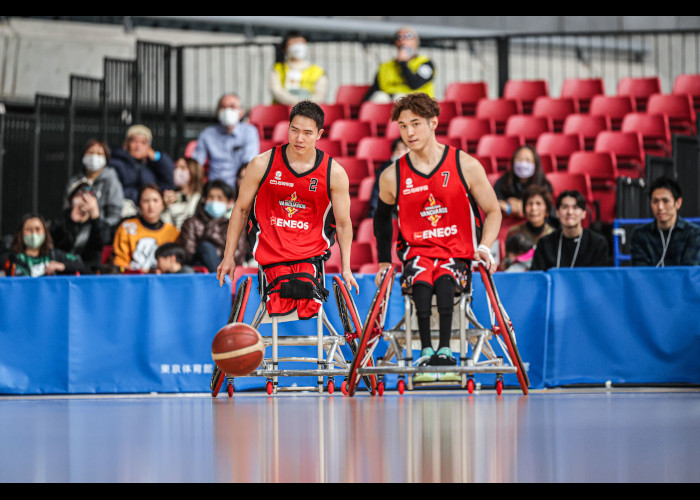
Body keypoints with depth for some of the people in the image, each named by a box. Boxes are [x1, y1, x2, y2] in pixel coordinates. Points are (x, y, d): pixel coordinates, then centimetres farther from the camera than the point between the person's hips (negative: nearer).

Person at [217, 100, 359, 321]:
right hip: (272, 251, 0)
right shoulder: (262, 164, -4)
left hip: (311, 251, 0)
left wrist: (346, 268, 4)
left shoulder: (334, 173, -2)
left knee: (307, 310, -23)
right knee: (282, 306, -24)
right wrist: (229, 256, 9)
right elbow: (241, 209, 8)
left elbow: (343, 223, 8)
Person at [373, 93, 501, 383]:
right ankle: (426, 351, -38)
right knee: (420, 281, -35)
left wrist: (484, 247, -8)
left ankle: (445, 350, -39)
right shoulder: (392, 177, 3)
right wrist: (384, 263, 17)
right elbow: (382, 217, 22)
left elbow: (493, 211, 8)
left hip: (458, 253, -1)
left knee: (445, 280, -35)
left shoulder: (465, 166, -1)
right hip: (417, 251, 1)